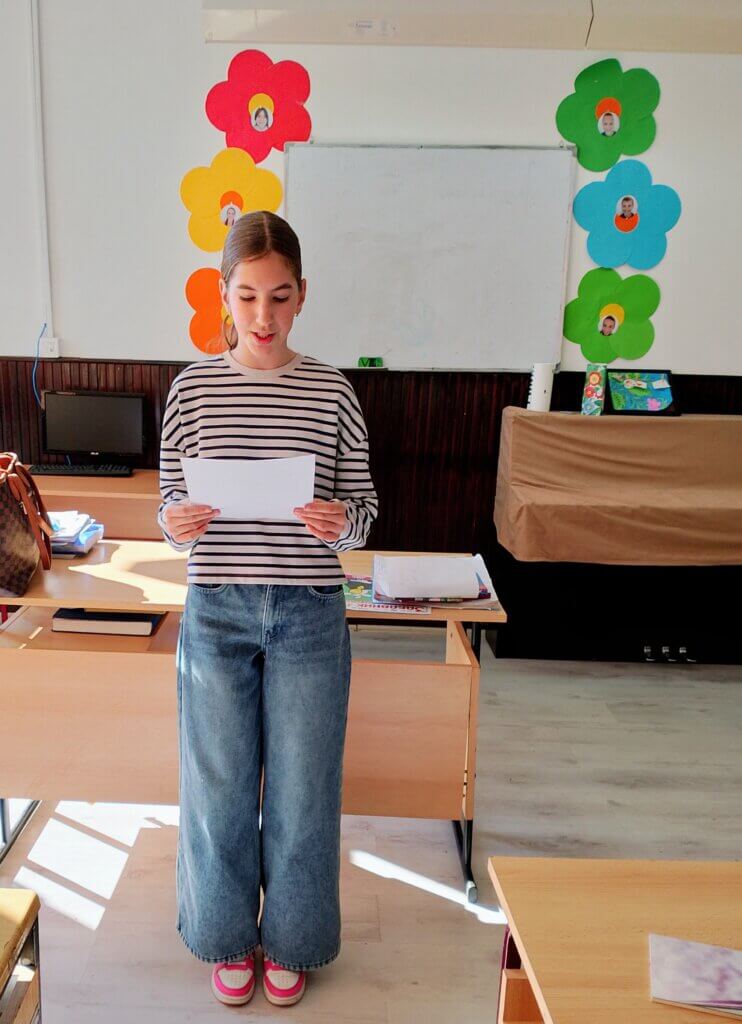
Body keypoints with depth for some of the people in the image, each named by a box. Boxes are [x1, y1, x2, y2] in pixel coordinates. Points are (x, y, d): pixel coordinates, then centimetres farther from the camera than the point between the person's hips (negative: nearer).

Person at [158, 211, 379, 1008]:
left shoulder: (332, 393, -2)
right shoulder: (193, 388, -1)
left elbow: (362, 510, 1)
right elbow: (171, 506, 4)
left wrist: (341, 522, -21)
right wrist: (176, 523, -19)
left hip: (309, 614, 0)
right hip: (217, 612, 1)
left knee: (301, 786, 12)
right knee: (219, 784, 13)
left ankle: (289, 941, 38)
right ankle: (228, 937, 40)